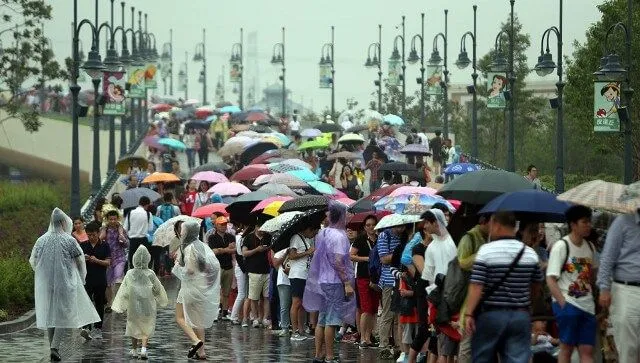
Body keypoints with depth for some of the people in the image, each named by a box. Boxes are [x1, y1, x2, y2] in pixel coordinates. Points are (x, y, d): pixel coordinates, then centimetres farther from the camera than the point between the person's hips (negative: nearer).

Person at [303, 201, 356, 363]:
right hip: (335, 282, -8)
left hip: (322, 281, 8)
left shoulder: (322, 233, 11)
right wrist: (347, 283, -19)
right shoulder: (339, 236, -15)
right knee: (331, 321, -5)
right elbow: (338, 262, -21)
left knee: (322, 319, 12)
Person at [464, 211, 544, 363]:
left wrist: (469, 314, -13)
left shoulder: (486, 251, -10)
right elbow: (536, 287, 13)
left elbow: (476, 286, -15)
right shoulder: (530, 253, 3)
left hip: (490, 315, -3)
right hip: (521, 316, 3)